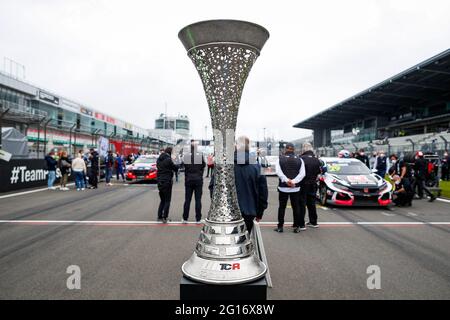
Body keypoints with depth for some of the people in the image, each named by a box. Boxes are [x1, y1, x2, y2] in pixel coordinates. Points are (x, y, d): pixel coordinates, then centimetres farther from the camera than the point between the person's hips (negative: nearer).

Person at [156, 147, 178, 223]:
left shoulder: (158, 159, 8)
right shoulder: (168, 160, -14)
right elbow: (175, 168, -7)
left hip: (159, 182, 7)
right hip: (167, 182, -7)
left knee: (162, 200, 17)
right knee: (167, 201, 3)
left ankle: (159, 217, 18)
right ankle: (165, 217, 2)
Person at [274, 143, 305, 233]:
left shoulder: (280, 159, 0)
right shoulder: (299, 160, 3)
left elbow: (278, 172, -13)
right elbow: (302, 173, -7)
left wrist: (286, 180, -18)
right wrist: (294, 181, -15)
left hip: (283, 187, -1)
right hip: (295, 188, 1)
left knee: (282, 207, 8)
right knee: (296, 207, 9)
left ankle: (280, 226, 11)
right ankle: (297, 227, 12)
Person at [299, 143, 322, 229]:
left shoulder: (301, 159, -17)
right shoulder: (316, 160, 4)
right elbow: (319, 171, 10)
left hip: (303, 184, -6)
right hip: (313, 185, 6)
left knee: (302, 204, -1)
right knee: (311, 204, 17)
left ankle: (301, 224, 0)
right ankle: (313, 222, 25)